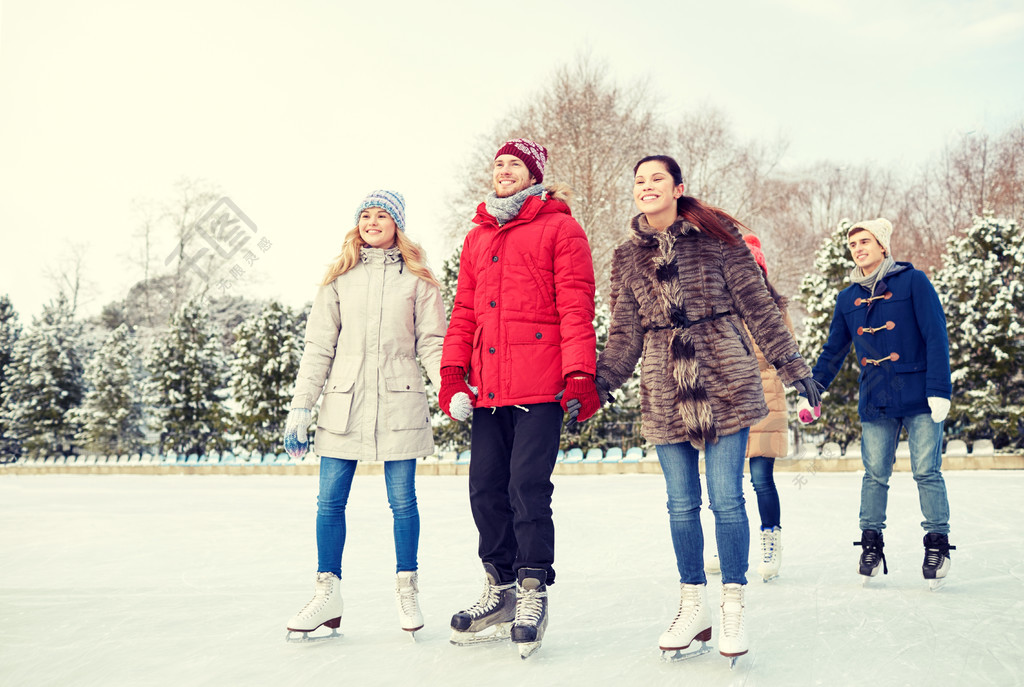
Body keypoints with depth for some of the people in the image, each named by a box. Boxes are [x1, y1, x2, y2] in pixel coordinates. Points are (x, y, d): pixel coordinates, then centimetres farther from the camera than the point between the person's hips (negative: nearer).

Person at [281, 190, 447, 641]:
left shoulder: (417, 280, 6)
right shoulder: (340, 278, 10)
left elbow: (431, 342, 4)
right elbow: (318, 346, 8)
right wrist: (300, 409, 4)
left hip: (399, 402, -2)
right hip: (343, 403, 2)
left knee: (402, 500, 2)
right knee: (330, 501, 1)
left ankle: (406, 590, 18)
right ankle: (328, 595, 13)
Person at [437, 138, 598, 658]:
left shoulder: (559, 229, 3)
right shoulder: (477, 239, 21)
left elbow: (576, 308, -5)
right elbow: (464, 313, 19)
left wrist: (579, 374, -14)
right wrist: (453, 372, 8)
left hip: (540, 389, -6)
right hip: (487, 390, 6)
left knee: (528, 488, -7)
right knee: (486, 488, 7)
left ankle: (533, 593, 7)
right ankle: (501, 589, 21)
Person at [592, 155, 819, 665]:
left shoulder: (716, 237, 1)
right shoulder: (627, 257, 9)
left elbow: (755, 304, 3)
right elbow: (625, 332, 10)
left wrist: (790, 363, 1)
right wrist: (601, 379, -3)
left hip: (725, 385, -3)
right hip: (665, 393, 3)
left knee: (726, 499, -1)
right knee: (681, 504, 8)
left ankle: (732, 609, 13)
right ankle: (693, 606, 23)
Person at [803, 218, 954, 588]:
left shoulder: (913, 282, -3)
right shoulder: (848, 298, 10)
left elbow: (936, 337, -7)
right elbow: (832, 352, 17)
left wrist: (939, 390, -14)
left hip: (919, 398, -3)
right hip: (875, 403, 4)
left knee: (926, 473, -1)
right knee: (875, 476, 5)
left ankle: (937, 544, 10)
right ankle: (871, 543, 15)